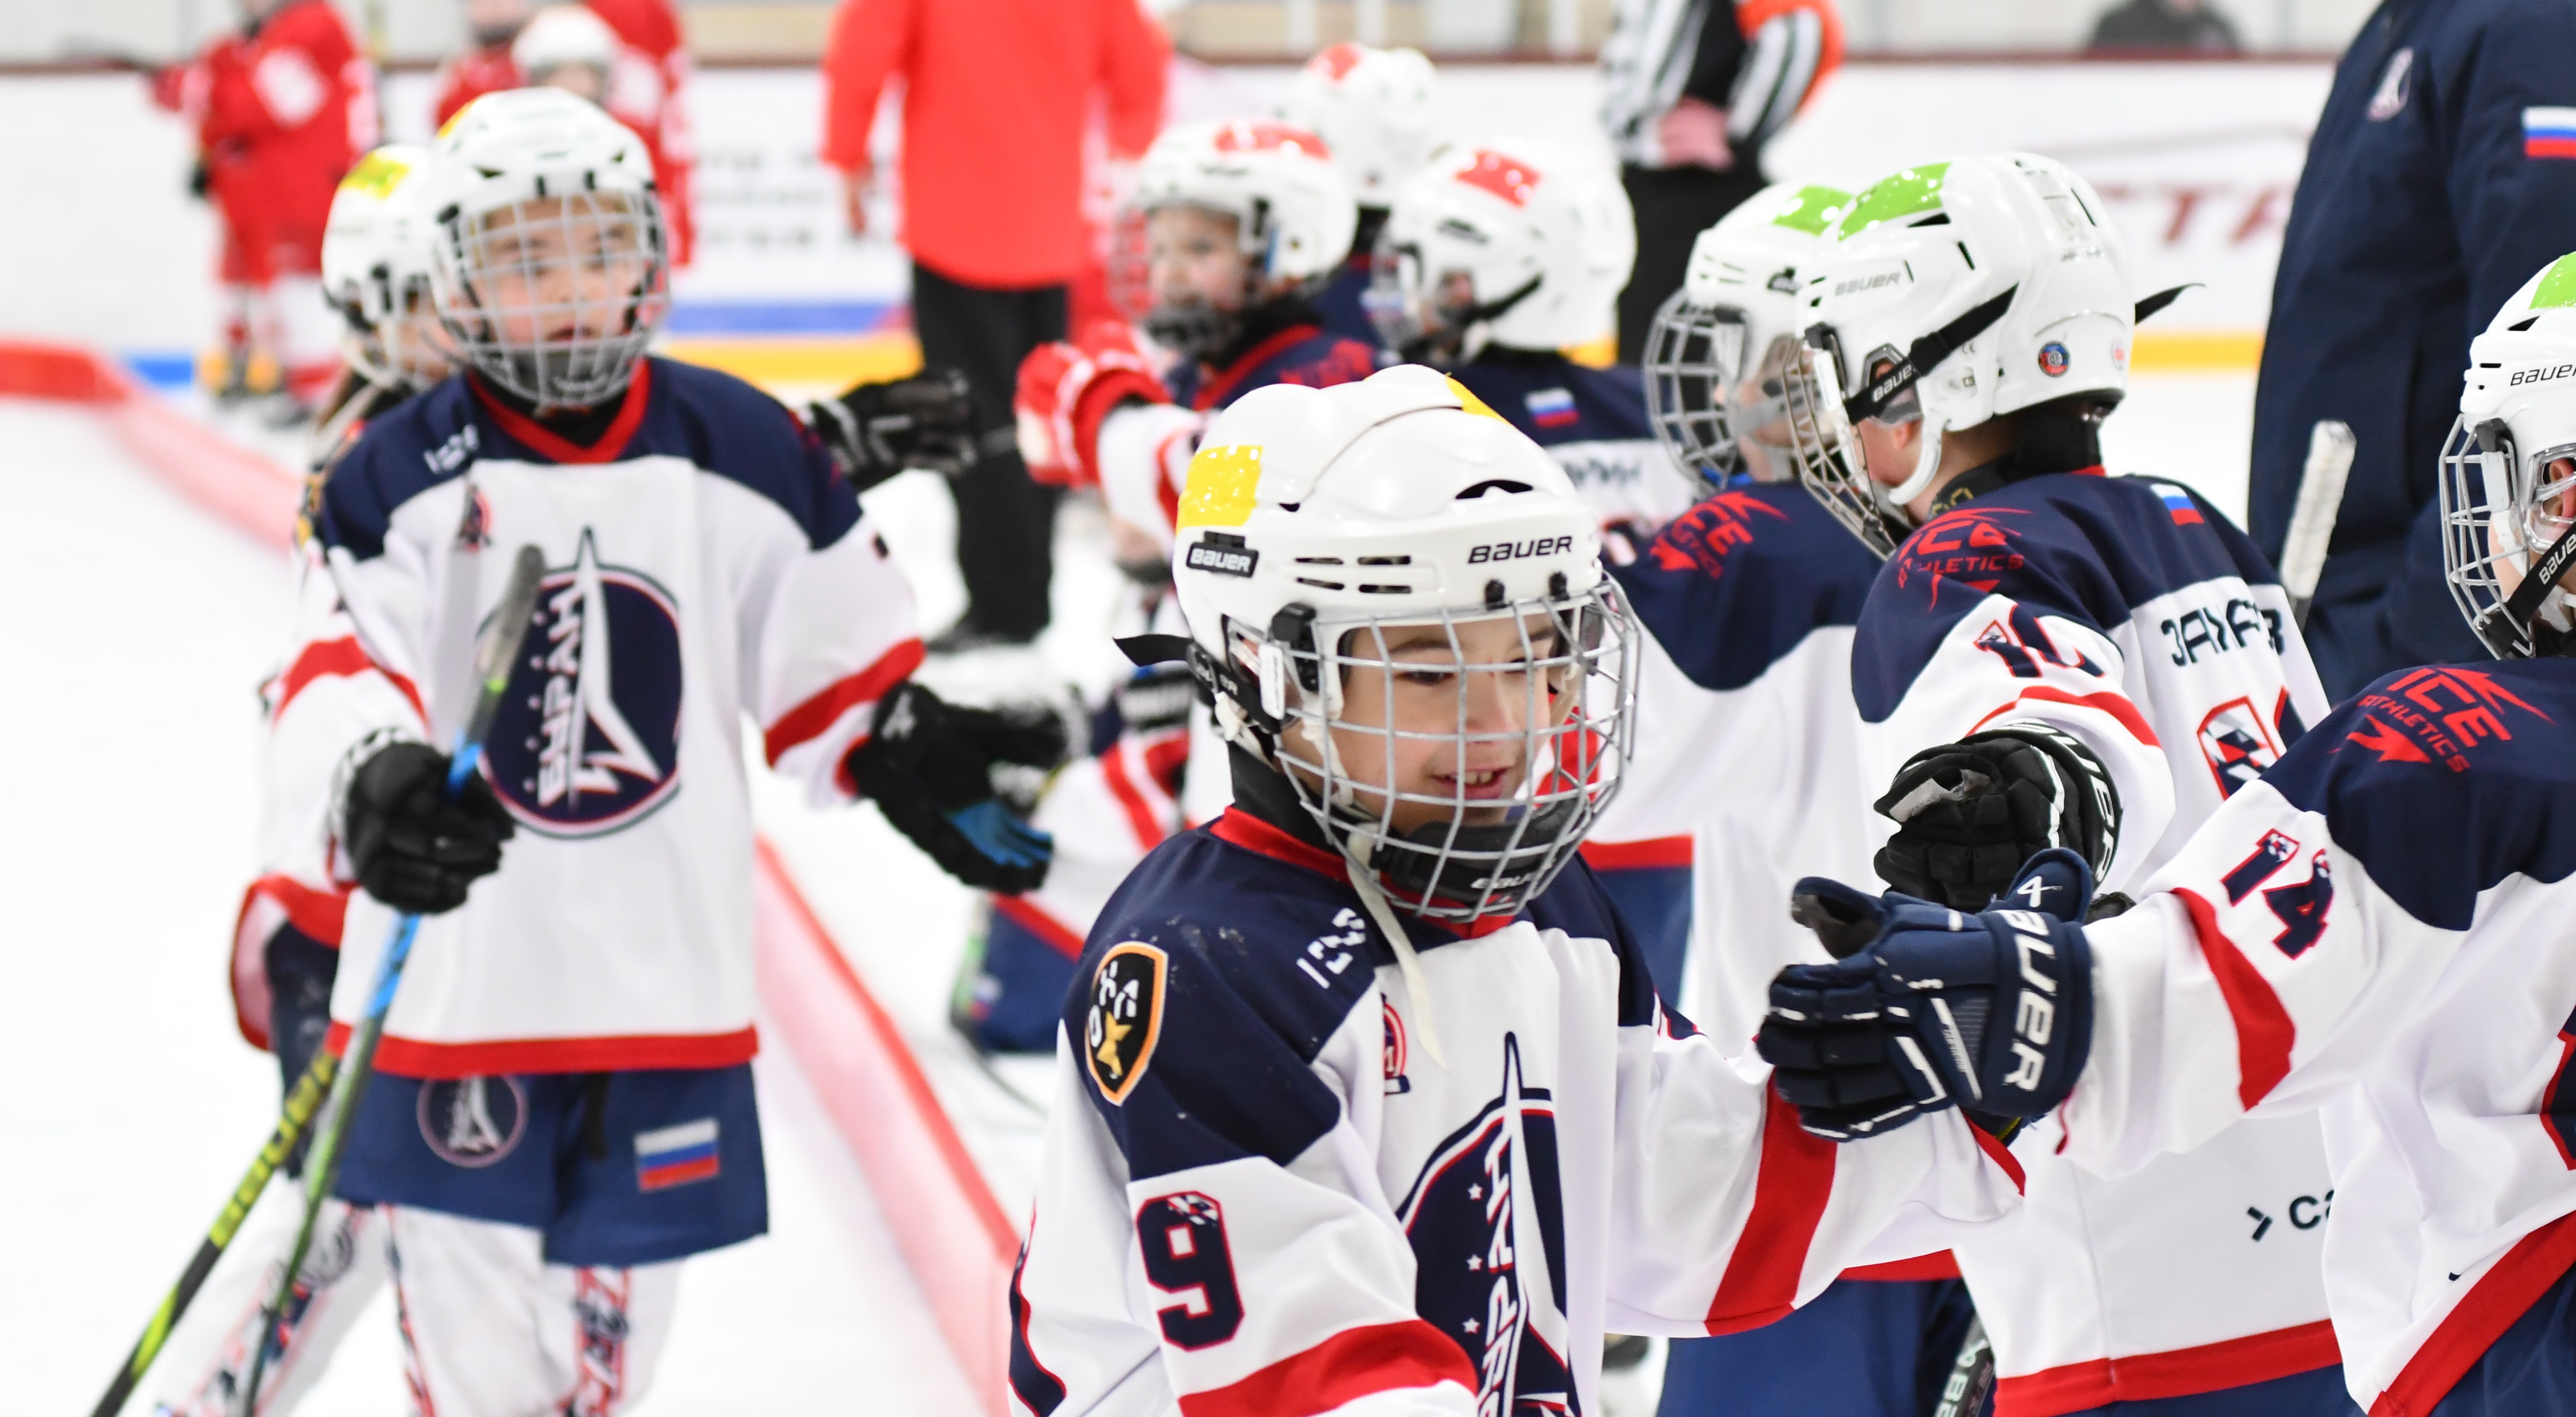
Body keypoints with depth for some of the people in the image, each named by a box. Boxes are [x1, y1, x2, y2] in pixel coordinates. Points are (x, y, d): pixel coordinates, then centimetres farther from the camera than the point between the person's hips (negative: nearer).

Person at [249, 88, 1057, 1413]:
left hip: (669, 991, 2)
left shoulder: (741, 454, 2)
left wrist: (912, 754, -2)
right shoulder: (401, 479, -6)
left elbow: (833, 667, 12)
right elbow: (340, 680, -13)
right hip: (455, 986, -2)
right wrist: (374, 786, -32)